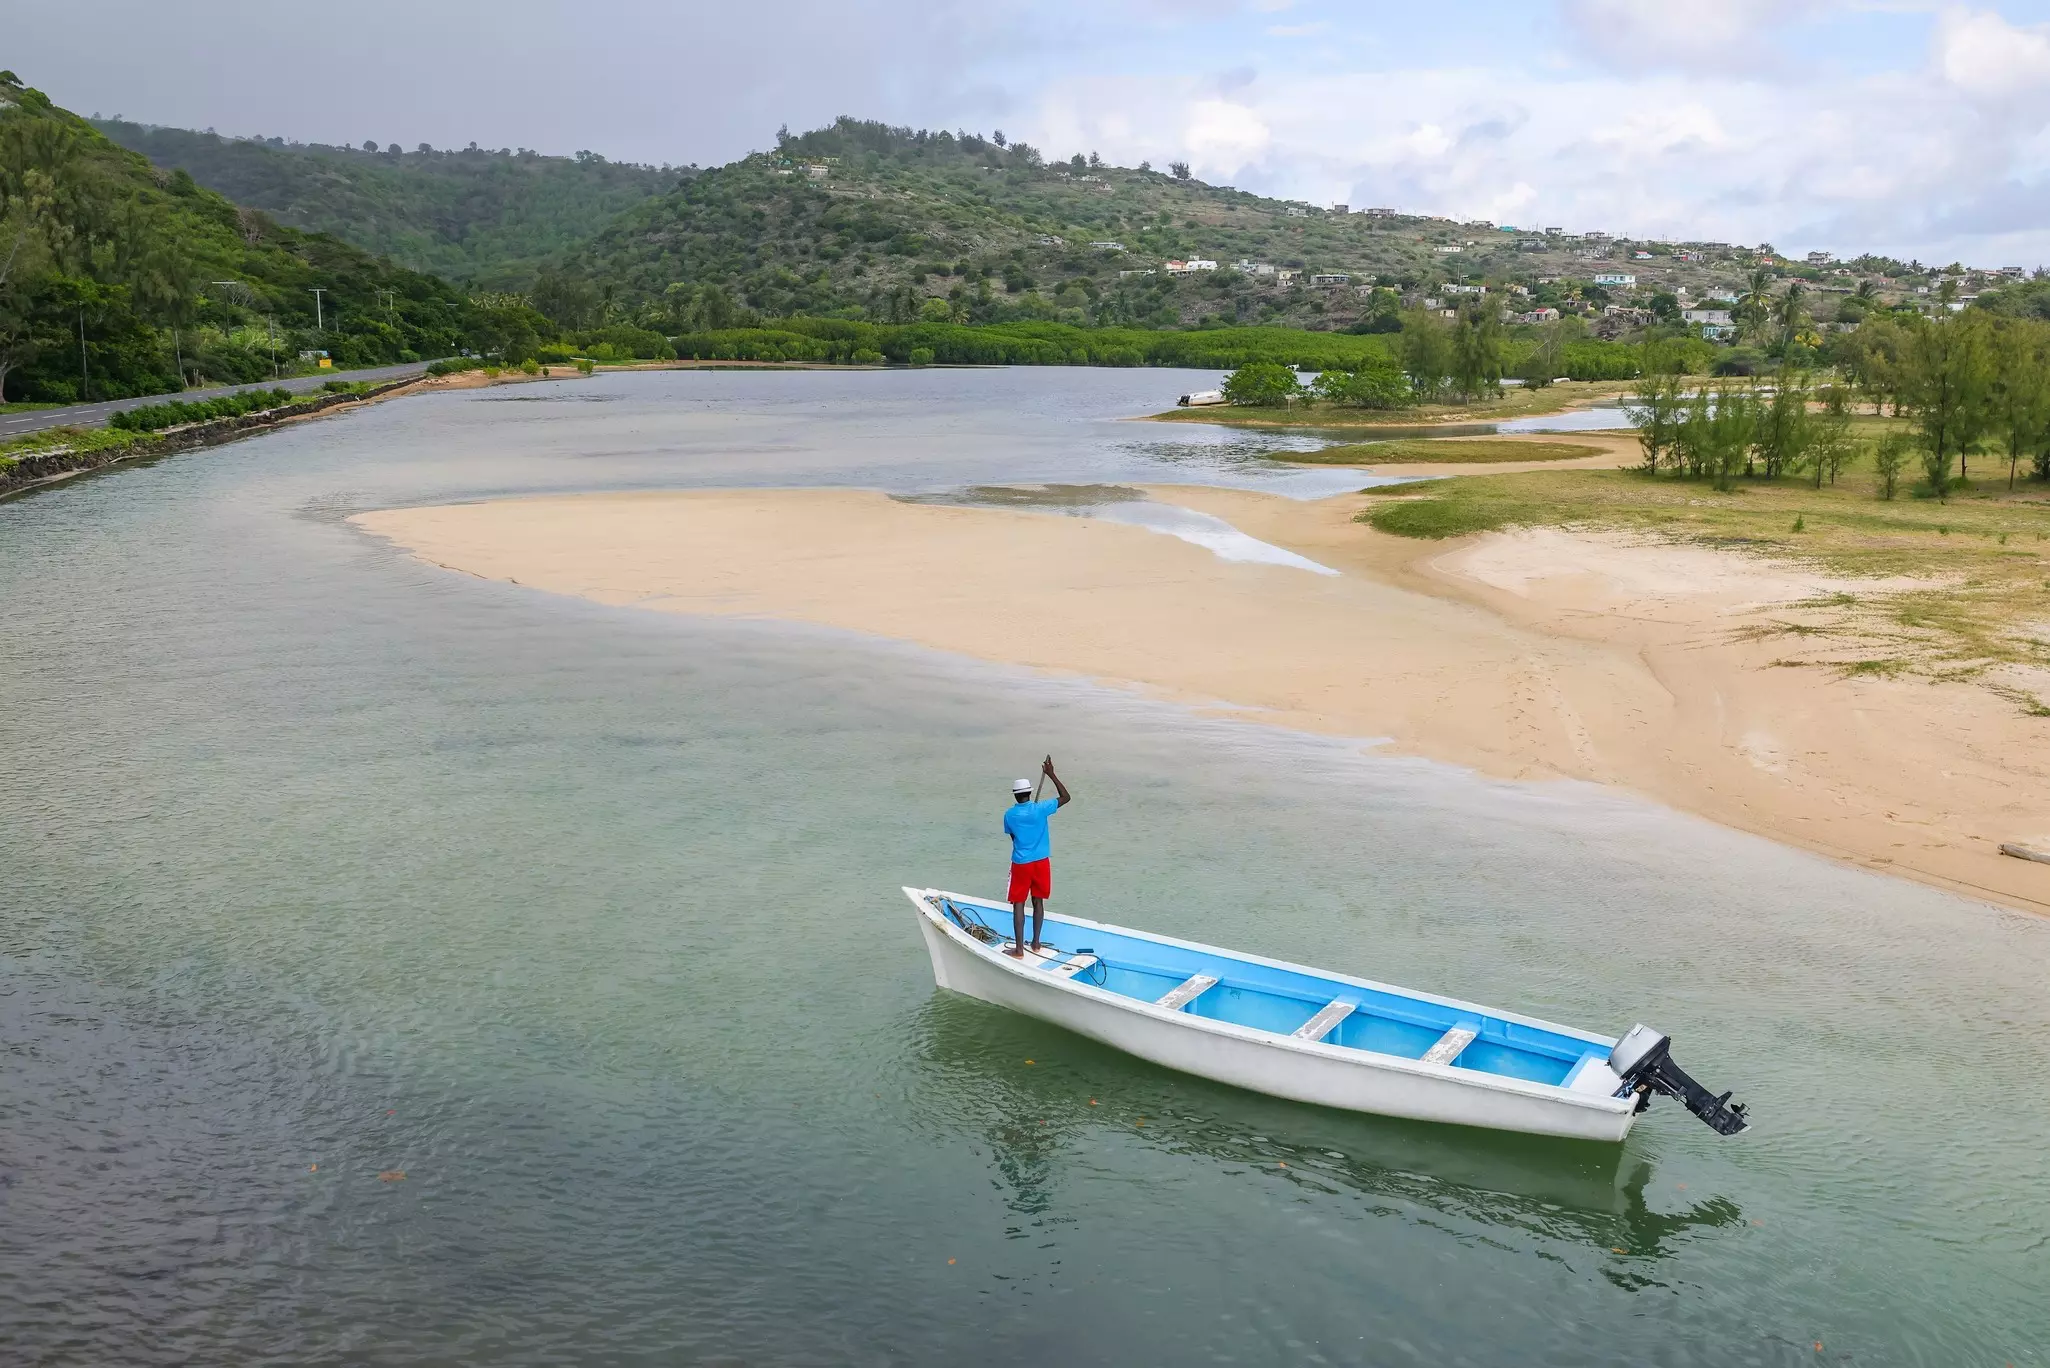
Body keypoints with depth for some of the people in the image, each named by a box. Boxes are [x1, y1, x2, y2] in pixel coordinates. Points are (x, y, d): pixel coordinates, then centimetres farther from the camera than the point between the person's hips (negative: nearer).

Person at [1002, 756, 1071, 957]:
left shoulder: (1009, 815, -5)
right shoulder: (1040, 809, -9)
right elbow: (1066, 797, 0)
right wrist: (1051, 775, 0)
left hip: (1021, 864, -1)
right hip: (1041, 862, 1)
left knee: (1018, 904, 3)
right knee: (1038, 901, 14)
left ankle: (1019, 949, 1)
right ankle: (1036, 943, 22)